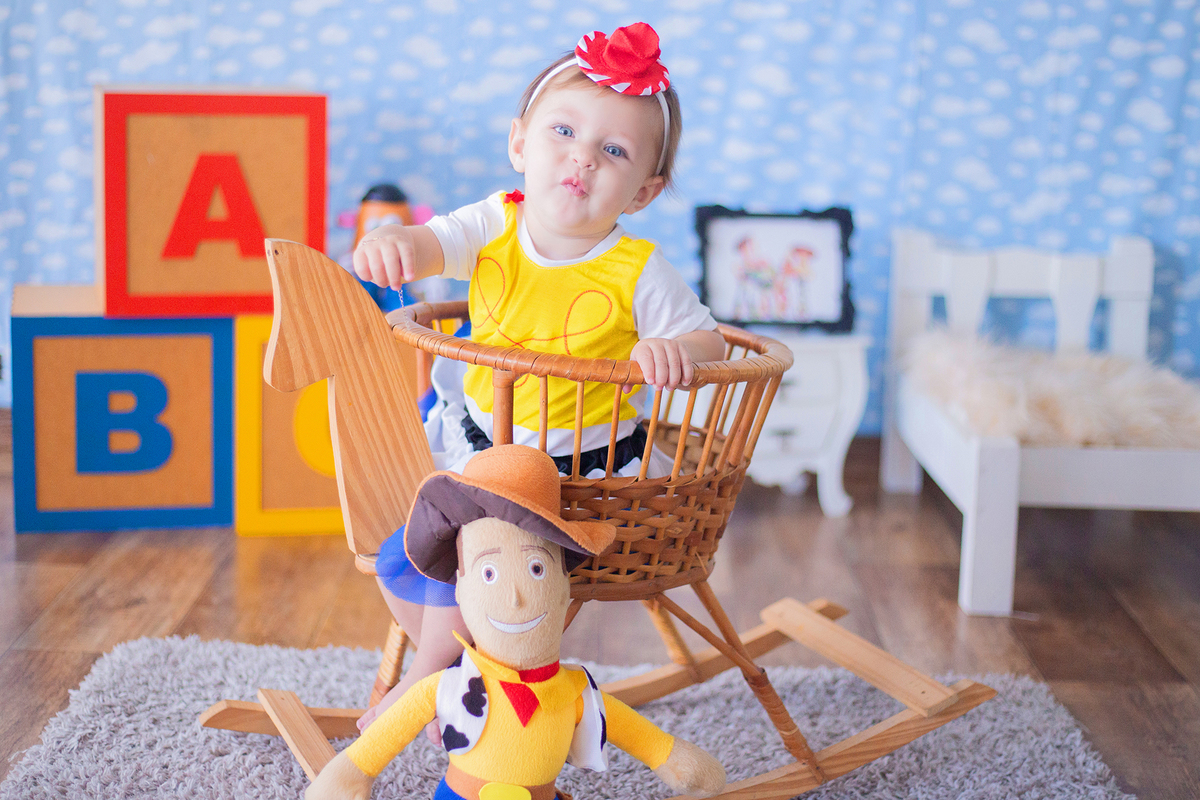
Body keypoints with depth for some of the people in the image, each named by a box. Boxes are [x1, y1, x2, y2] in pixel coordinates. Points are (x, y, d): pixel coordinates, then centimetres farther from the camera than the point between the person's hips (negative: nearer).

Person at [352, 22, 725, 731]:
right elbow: (433, 244, -22)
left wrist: (671, 349, -32)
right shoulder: (496, 227, -8)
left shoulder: (638, 272, -16)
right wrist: (391, 240, -47)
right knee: (401, 556, 3)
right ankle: (463, 666, 30)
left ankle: (423, 682, 10)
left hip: (583, 467, -5)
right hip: (478, 445, 5)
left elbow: (709, 341, -8)